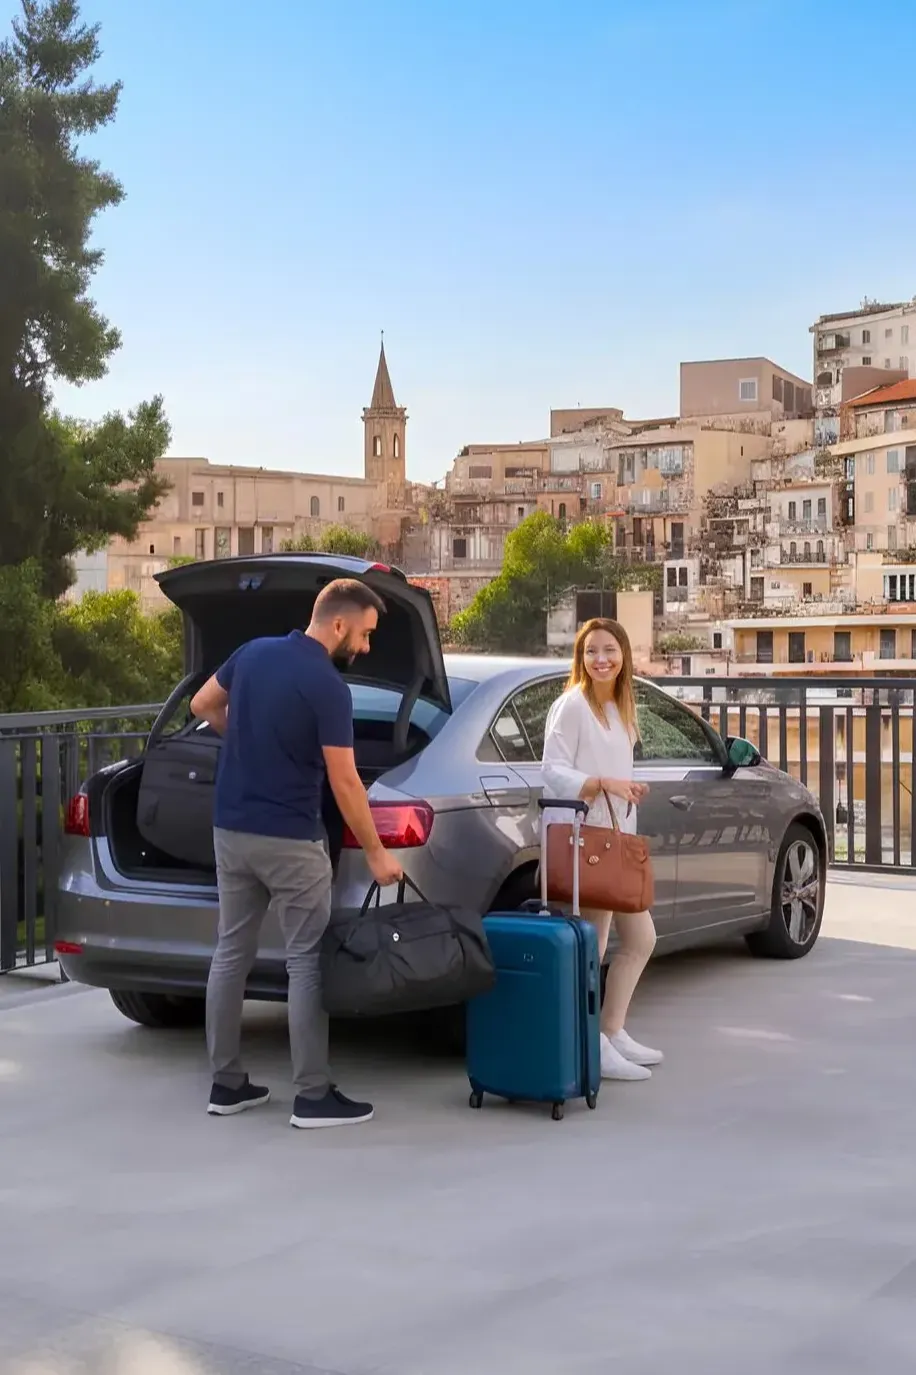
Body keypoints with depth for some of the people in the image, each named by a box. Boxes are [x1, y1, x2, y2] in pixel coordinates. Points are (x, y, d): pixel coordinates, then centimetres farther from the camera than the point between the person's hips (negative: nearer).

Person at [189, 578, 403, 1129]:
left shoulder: (252, 653, 4)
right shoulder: (328, 687, -17)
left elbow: (202, 706, 18)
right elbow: (344, 782, -16)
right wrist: (377, 854, -8)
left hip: (231, 829, 7)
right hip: (289, 841, -7)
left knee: (231, 954, 12)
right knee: (308, 963, 0)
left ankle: (226, 1084, 18)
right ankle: (313, 1096, 3)